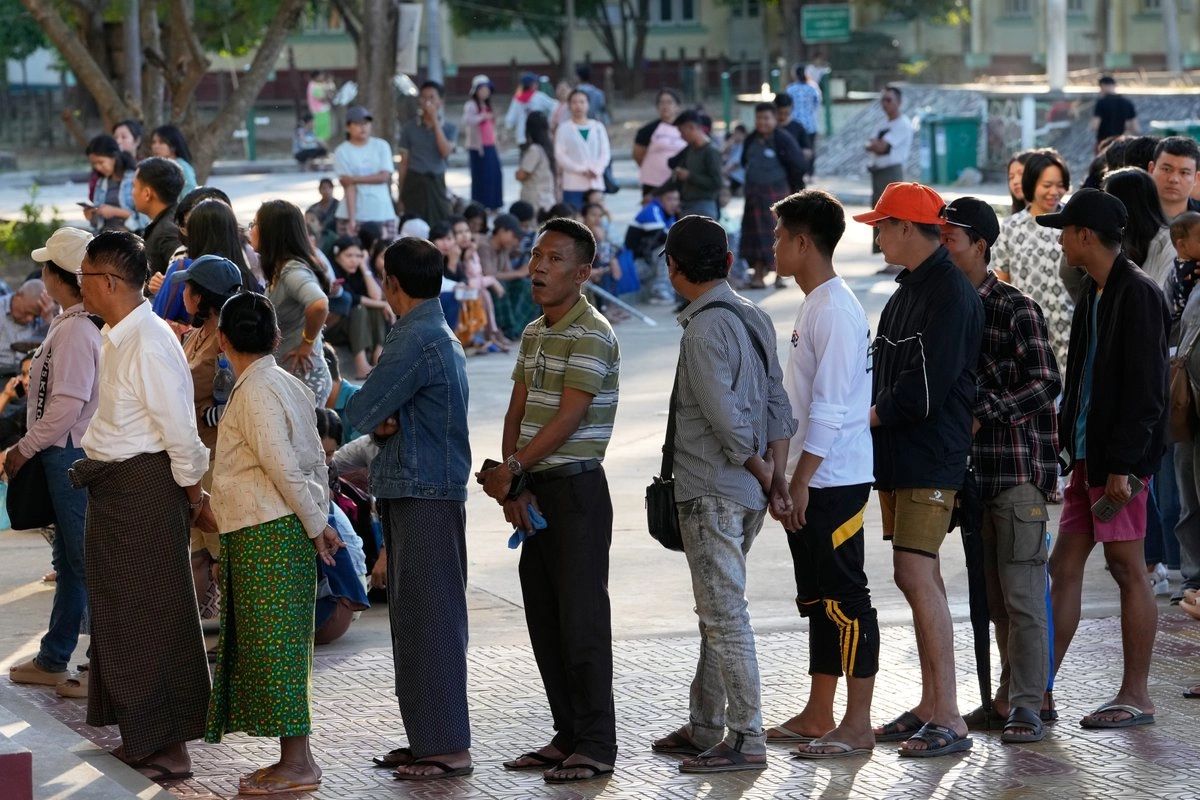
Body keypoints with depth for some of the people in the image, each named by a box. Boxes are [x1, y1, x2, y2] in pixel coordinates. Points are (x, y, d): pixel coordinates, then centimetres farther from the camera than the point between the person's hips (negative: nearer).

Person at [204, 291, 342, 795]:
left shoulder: (254, 391, -15)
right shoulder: (290, 385, 13)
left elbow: (283, 468, -19)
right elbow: (317, 461, 15)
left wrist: (315, 524, -11)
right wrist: (319, 520, 14)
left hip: (265, 534, -9)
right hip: (287, 529, 9)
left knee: (273, 645, -6)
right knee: (277, 645, 13)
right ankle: (293, 759, 16)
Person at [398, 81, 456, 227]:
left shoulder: (449, 129, 6)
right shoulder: (410, 128, 6)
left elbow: (446, 152, -12)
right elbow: (404, 163, 8)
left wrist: (435, 122, -11)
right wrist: (401, 193, 4)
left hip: (437, 183, 0)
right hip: (414, 182, 0)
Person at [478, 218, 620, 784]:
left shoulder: (591, 336, -13)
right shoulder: (534, 333, 14)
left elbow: (567, 419, -18)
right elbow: (516, 414, 11)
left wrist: (512, 471, -12)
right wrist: (512, 487, -2)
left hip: (576, 490, -9)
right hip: (534, 492, 9)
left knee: (581, 622, -6)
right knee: (544, 622, 11)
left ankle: (596, 746, -1)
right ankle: (567, 736, 19)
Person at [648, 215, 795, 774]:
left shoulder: (705, 328, -17)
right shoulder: (754, 318, 10)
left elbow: (724, 416, -21)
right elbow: (778, 402, 10)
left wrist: (760, 470, -7)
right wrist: (775, 471, 7)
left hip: (712, 491, -10)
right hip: (746, 494, 10)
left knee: (724, 614, -6)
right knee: (718, 609, 17)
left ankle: (746, 739, -5)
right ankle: (705, 730, 25)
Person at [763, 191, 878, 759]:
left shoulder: (835, 310, -17)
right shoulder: (814, 305, 15)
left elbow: (829, 408, -21)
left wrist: (799, 481, -21)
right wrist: (791, 479, 19)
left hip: (833, 480, -10)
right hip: (811, 480, 10)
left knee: (844, 598, -6)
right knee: (817, 598, 14)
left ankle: (857, 725, -2)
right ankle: (818, 717, 22)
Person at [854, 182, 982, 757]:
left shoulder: (949, 294, -15)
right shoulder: (911, 289, 17)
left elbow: (926, 387, -21)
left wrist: (871, 416, -8)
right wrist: (875, 412, 3)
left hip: (931, 458, -10)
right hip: (899, 457, 10)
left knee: (916, 575, -15)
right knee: (919, 578, 13)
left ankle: (949, 719, -14)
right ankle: (929, 707, 19)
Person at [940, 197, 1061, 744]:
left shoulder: (1016, 309, -10)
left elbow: (1047, 383, -16)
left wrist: (983, 413, -22)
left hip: (1019, 467, -7)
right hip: (976, 468, 7)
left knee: (1021, 594, -8)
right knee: (994, 595, 11)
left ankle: (1030, 705, -5)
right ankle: (1009, 696, 19)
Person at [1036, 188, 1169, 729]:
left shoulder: (1137, 295, -14)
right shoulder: (1093, 294, 15)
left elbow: (1144, 387, -19)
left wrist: (1124, 463, -21)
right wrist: (1067, 442, 15)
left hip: (1119, 460, -9)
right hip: (1088, 454, 9)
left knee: (1127, 569, -2)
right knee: (1064, 567, 8)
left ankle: (1135, 696, 5)